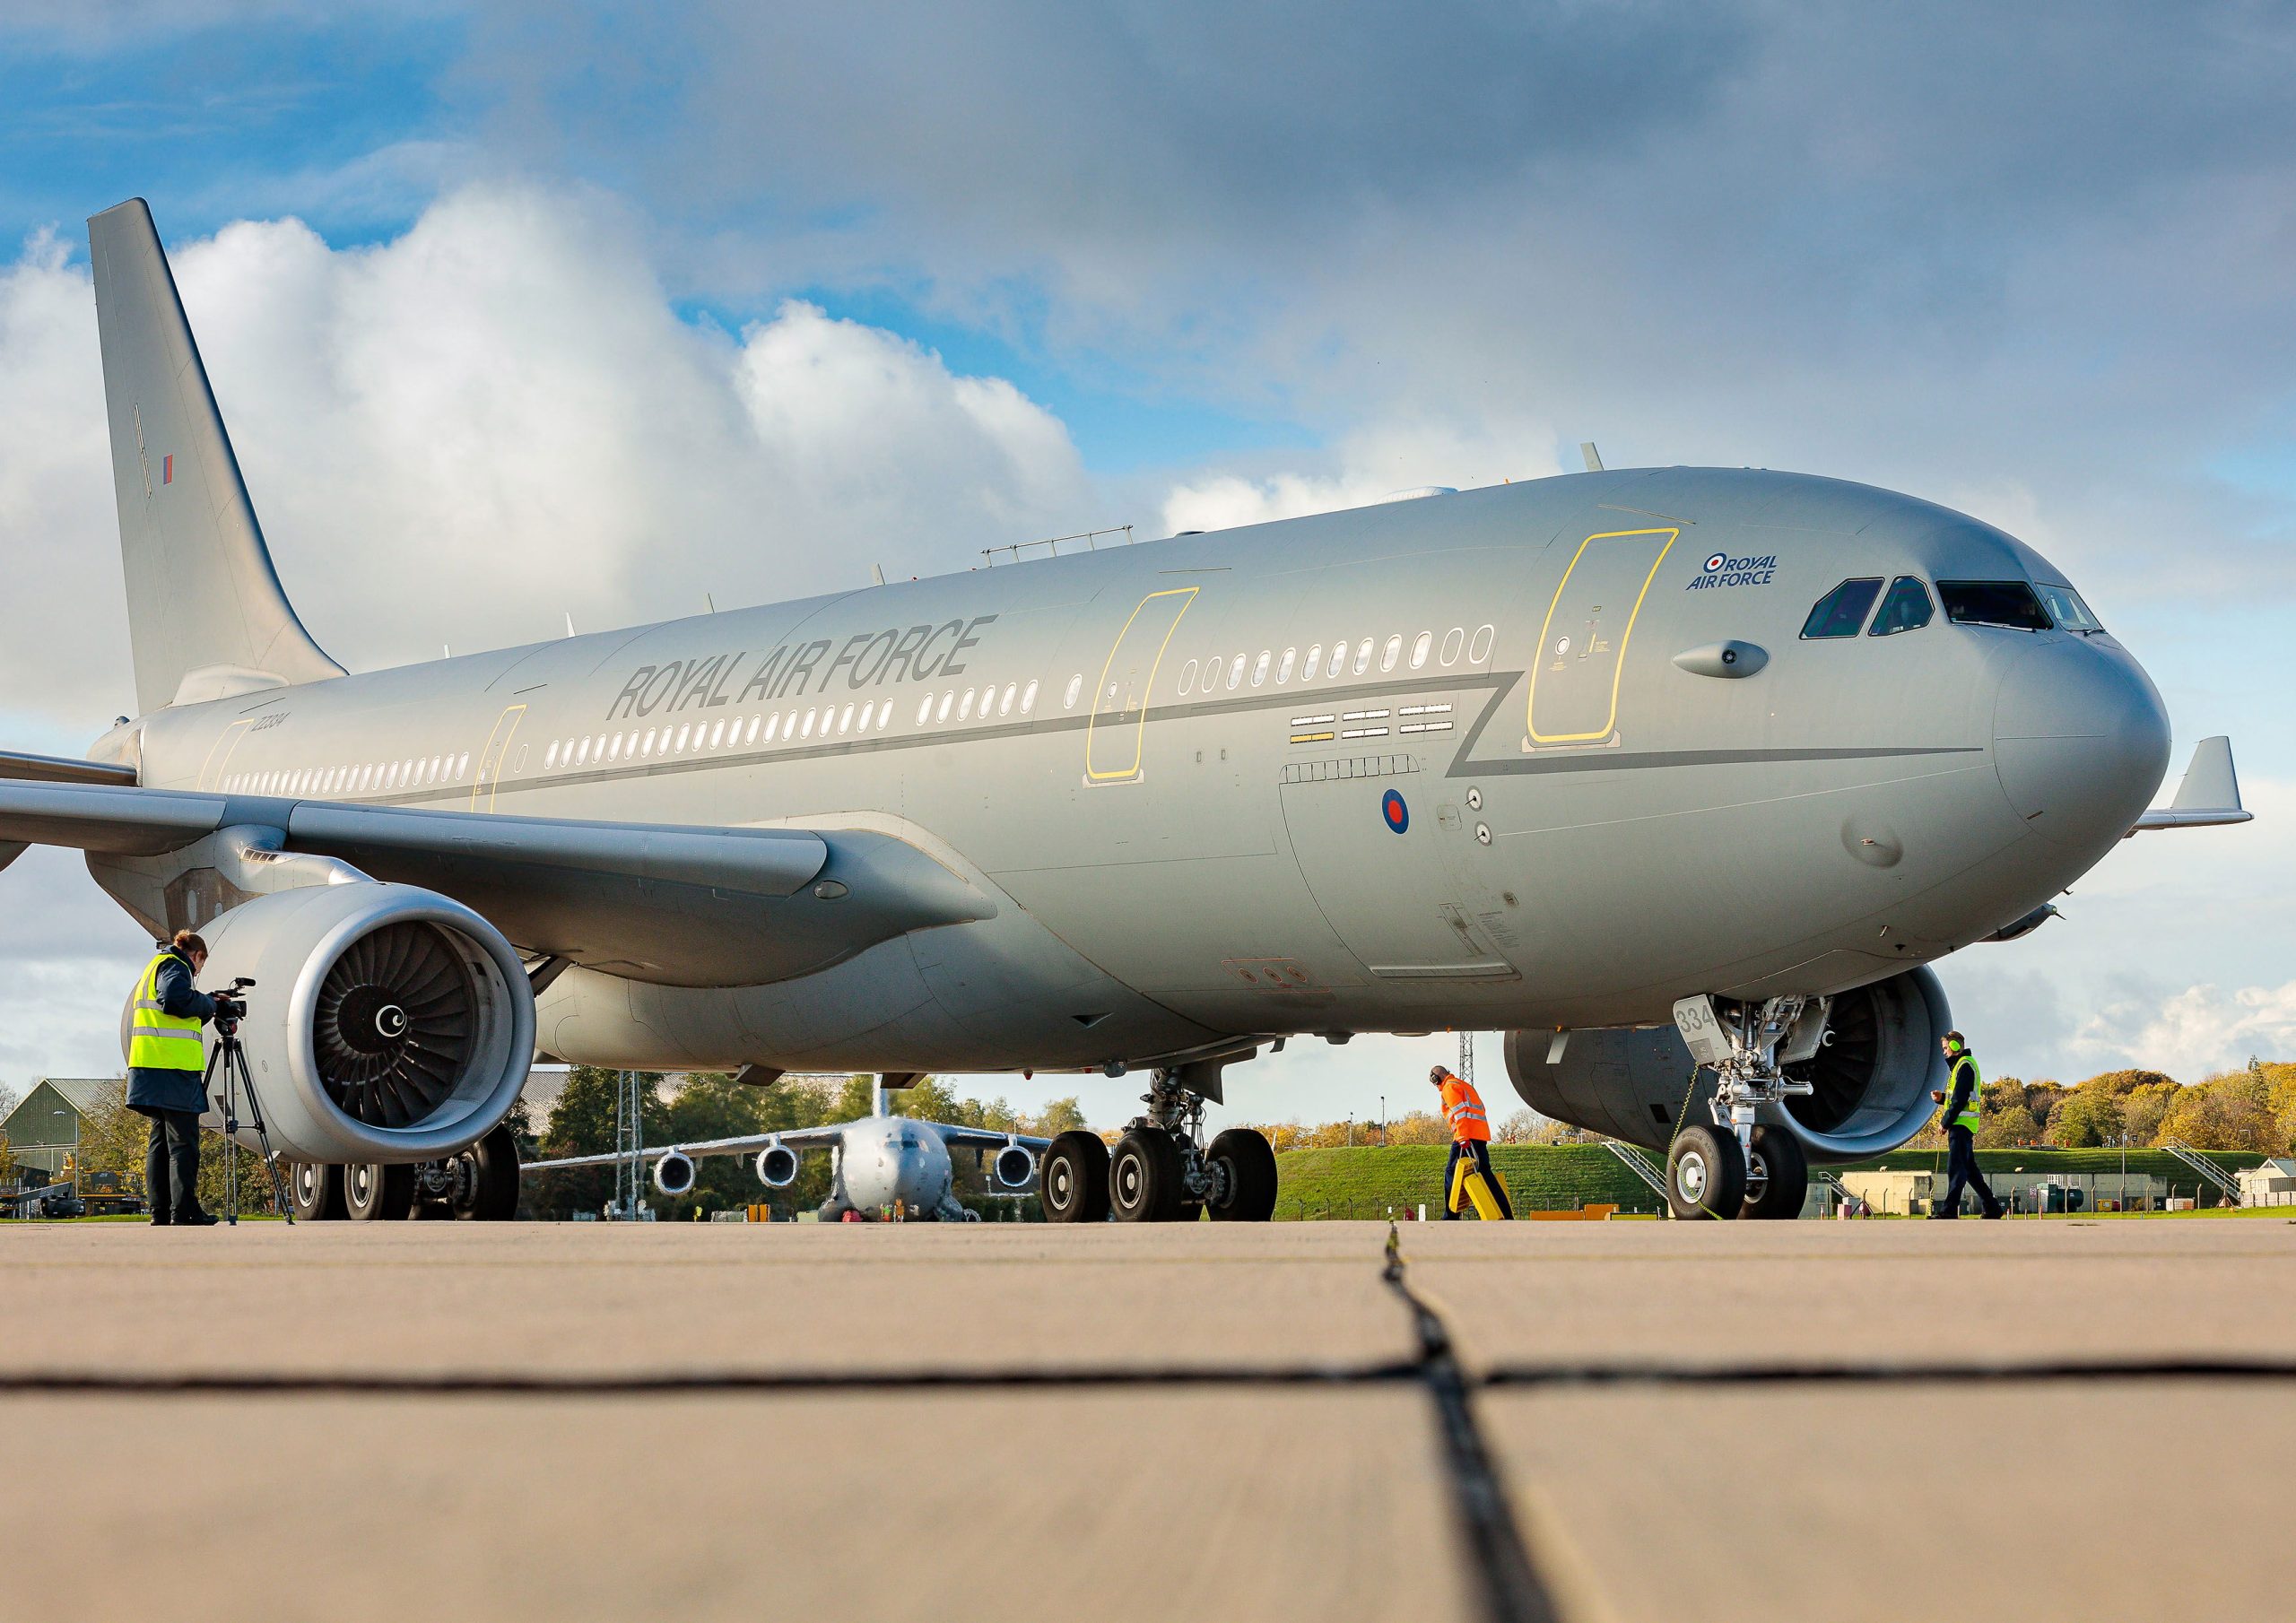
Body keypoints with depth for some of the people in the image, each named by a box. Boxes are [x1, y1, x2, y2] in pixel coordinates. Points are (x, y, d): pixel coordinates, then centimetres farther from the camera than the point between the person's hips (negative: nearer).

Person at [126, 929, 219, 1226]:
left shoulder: (154, 967, 28)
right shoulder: (175, 966, -3)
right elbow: (176, 999, -22)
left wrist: (206, 1007, 22)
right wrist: (208, 1004, -6)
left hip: (153, 1067, 10)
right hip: (173, 1068, -10)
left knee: (161, 1140, 10)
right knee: (183, 1140, -10)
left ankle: (160, 1212, 8)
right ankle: (184, 1212, -13)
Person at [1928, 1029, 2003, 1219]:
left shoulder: (1964, 1065, -10)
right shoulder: (1961, 1064, 22)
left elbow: (1960, 1099, -17)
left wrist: (1945, 1122, -13)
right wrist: (1942, 1097, 10)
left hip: (1961, 1125, -10)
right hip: (1965, 1125, 10)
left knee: (1956, 1168, -12)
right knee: (1969, 1168, 13)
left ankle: (1949, 1210, -16)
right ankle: (1991, 1207, 15)